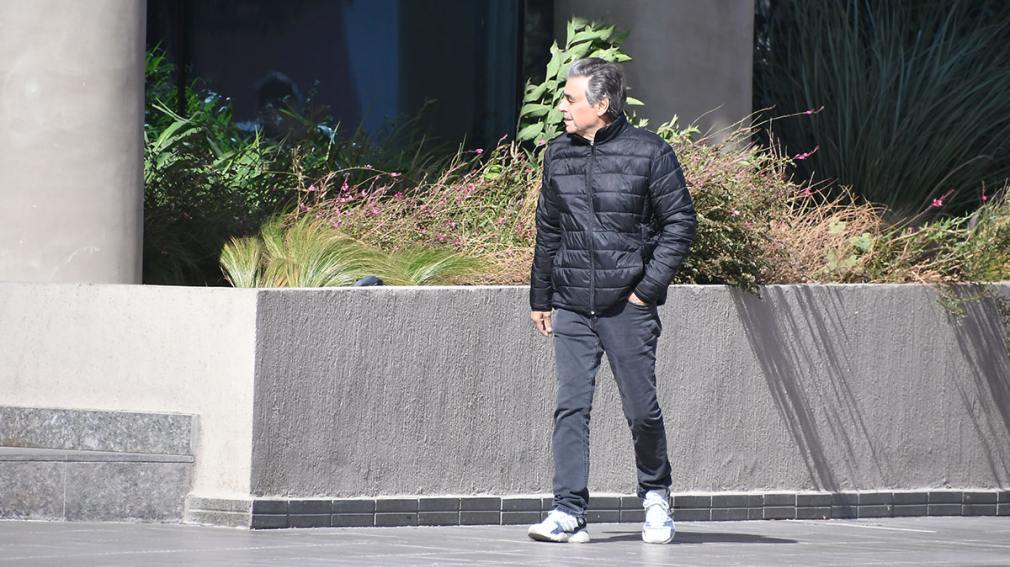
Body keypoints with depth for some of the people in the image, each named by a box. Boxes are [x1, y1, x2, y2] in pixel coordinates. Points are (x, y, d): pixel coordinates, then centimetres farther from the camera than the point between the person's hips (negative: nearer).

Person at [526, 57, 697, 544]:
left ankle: (655, 495, 26)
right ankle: (569, 512, -4)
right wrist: (540, 298, 17)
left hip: (627, 306, -3)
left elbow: (680, 223, -2)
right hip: (571, 308, 3)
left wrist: (649, 287, -8)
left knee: (641, 409, 3)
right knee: (570, 408, -4)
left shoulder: (649, 153, -5)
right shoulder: (558, 155, 9)